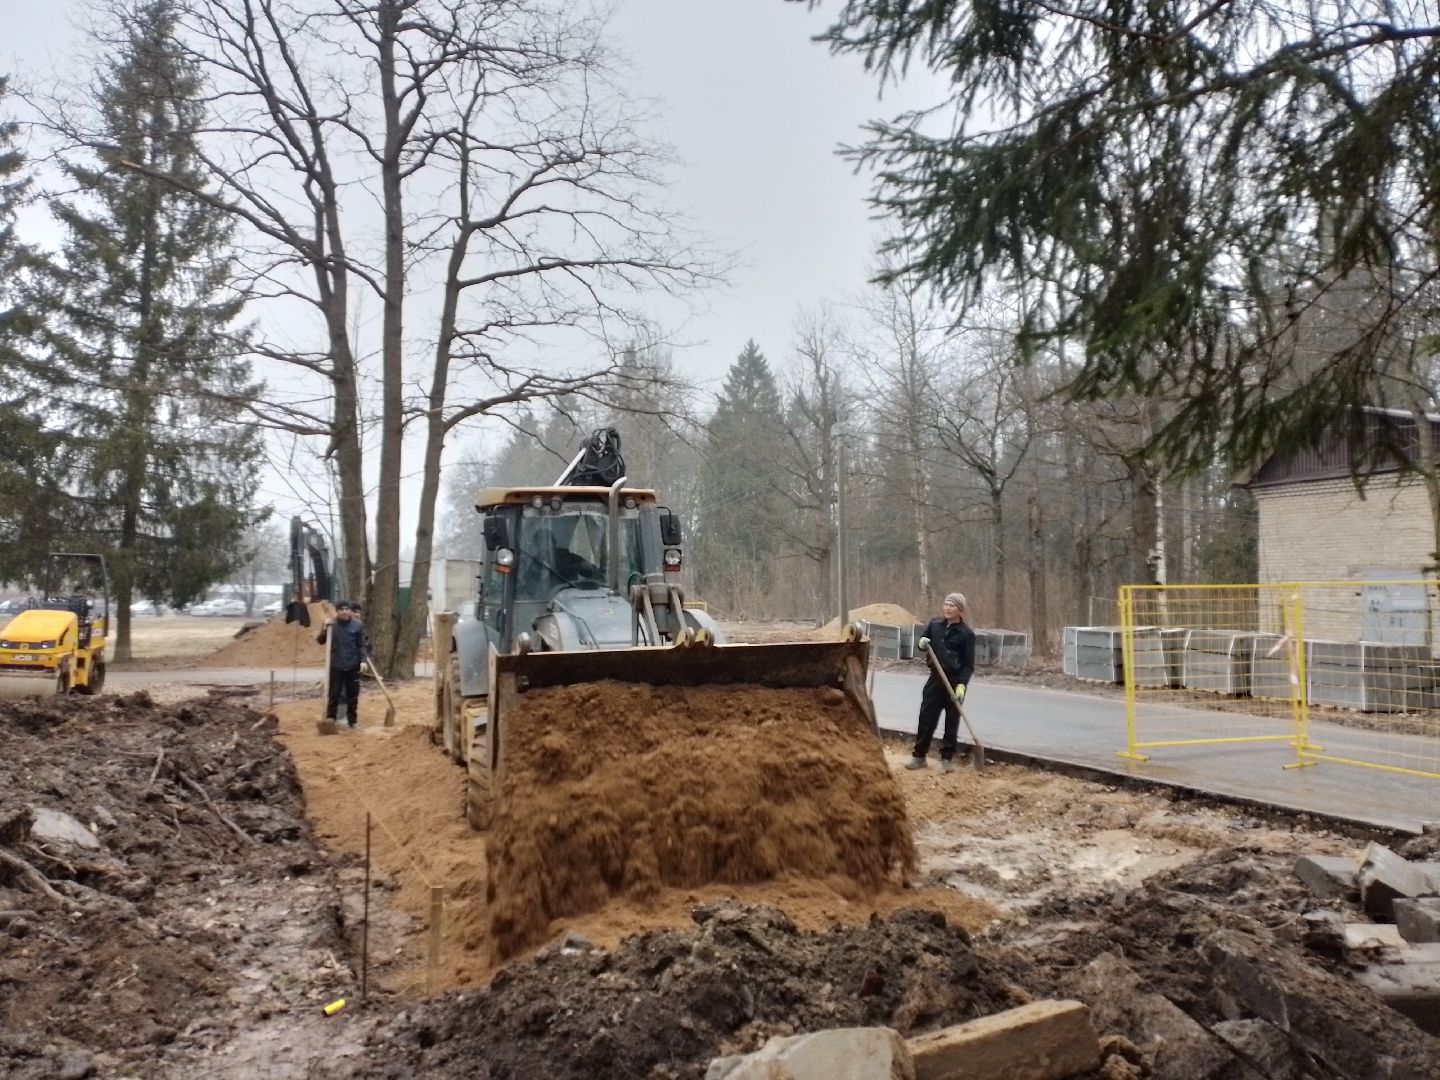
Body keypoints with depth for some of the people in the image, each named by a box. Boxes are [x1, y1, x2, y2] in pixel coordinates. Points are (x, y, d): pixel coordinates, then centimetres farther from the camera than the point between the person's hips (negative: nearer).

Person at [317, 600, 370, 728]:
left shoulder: (358, 625, -2)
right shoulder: (331, 624, -3)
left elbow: (362, 645, 1)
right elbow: (320, 640, -4)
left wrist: (363, 660, -9)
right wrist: (325, 628, -20)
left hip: (353, 666, 1)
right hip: (336, 666, -1)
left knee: (353, 695, 9)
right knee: (334, 694, 1)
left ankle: (352, 720, 20)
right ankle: (330, 720, 9)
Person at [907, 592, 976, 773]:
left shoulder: (966, 634, -8)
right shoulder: (935, 624, 4)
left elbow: (969, 664, -9)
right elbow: (925, 643, 20)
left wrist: (962, 684, -21)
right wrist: (922, 642, -4)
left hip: (955, 681, -4)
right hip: (935, 678, 4)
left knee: (952, 721, 4)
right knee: (926, 717, 5)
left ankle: (947, 758, 15)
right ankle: (919, 755, 14)